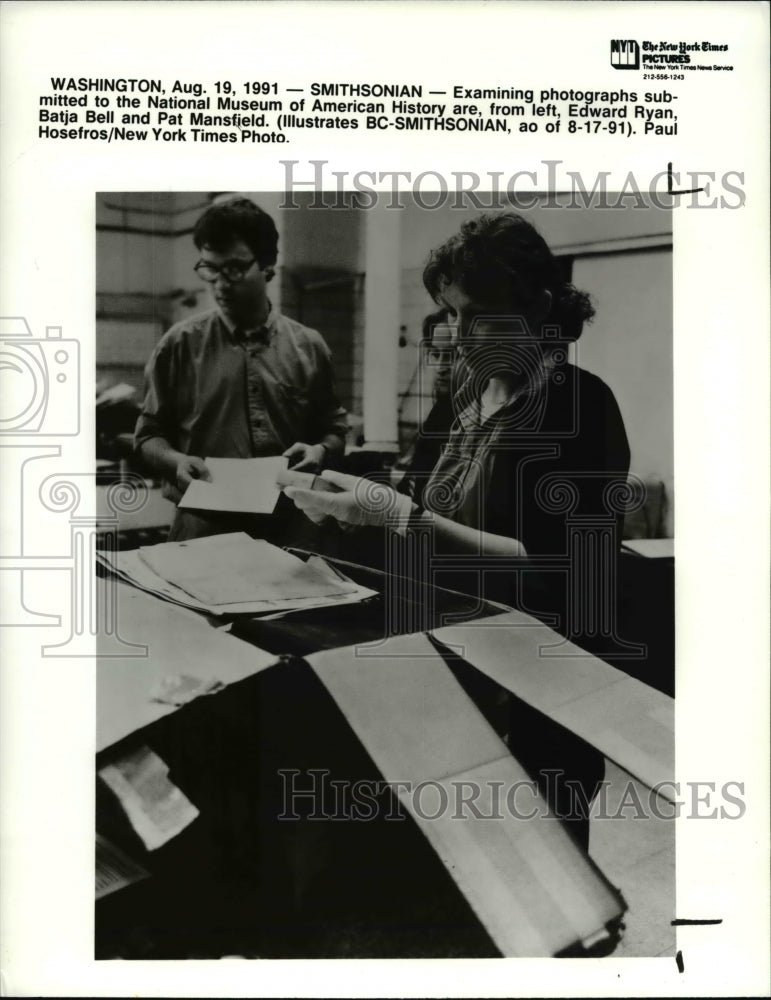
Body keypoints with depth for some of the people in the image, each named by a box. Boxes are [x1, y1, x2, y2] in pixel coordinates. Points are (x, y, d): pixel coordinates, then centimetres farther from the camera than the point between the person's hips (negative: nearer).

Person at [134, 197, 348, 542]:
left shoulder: (307, 346, 4)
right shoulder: (181, 345, 1)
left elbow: (333, 429, 14)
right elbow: (149, 434, 7)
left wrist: (319, 451, -7)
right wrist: (176, 461, -14)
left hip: (289, 526, 1)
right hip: (204, 527, -1)